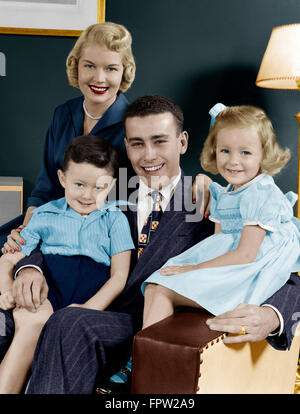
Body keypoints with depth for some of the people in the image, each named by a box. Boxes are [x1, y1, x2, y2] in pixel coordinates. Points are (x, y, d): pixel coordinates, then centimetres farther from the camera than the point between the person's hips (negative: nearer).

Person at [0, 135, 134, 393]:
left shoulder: (114, 219, 14)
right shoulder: (45, 215, 18)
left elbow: (119, 276, 5)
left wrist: (89, 308, -11)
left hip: (93, 292, -1)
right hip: (47, 287, 1)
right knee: (32, 318, -34)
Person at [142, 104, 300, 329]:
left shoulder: (262, 194, -15)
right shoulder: (222, 194, 13)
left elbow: (246, 255, -19)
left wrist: (197, 268, -16)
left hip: (251, 273, -9)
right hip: (227, 261, 9)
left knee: (167, 291, -17)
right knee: (155, 287, -5)